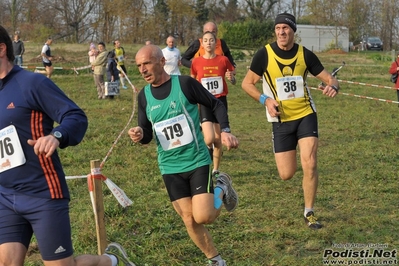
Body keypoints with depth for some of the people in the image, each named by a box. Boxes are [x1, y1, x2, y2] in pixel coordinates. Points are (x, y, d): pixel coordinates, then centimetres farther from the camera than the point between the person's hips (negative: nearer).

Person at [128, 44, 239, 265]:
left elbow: (215, 105, -1)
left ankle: (221, 189, 17)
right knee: (189, 221, 4)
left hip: (197, 161, -4)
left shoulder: (184, 84, -12)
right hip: (170, 167, 4)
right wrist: (140, 134, -14)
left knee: (203, 217, -14)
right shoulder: (144, 96, 1)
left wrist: (225, 130, -14)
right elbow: (147, 133, 9)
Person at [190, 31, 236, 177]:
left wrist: (231, 78, -13)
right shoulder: (196, 62, -1)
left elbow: (233, 81, 9)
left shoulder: (223, 60, -1)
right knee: (209, 139, -18)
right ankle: (208, 148, 18)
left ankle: (216, 170, 21)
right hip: (205, 103, -1)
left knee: (218, 139, 6)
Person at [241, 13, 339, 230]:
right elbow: (247, 83, -1)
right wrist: (265, 99, -17)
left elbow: (329, 78, 2)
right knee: (286, 174, 0)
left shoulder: (305, 55, -4)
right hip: (281, 120, 0)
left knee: (310, 165, -13)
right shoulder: (264, 54, -9)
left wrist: (333, 86, -23)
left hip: (306, 115, 1)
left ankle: (309, 213, 6)